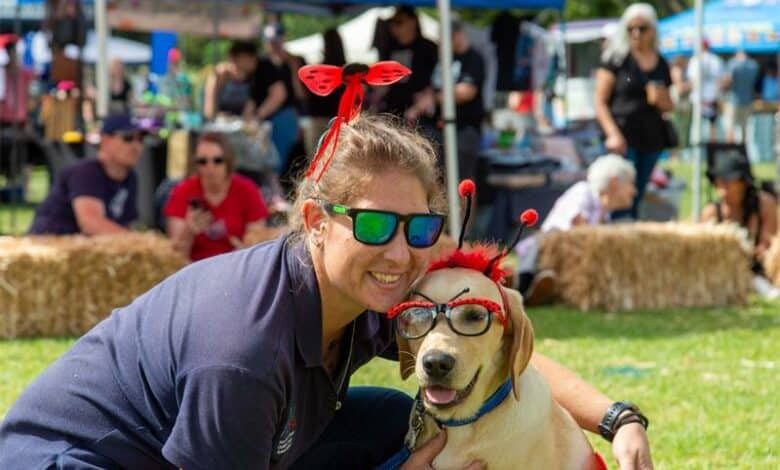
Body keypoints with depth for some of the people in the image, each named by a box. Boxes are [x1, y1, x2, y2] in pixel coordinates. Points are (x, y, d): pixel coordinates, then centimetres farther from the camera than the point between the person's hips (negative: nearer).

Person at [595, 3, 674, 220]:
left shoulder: (661, 64, 13)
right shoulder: (617, 58, -1)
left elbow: (667, 106, 24)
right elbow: (600, 102, -5)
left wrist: (661, 100, 0)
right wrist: (613, 134, -17)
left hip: (651, 137, 5)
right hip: (623, 137, -5)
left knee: (635, 200, 10)